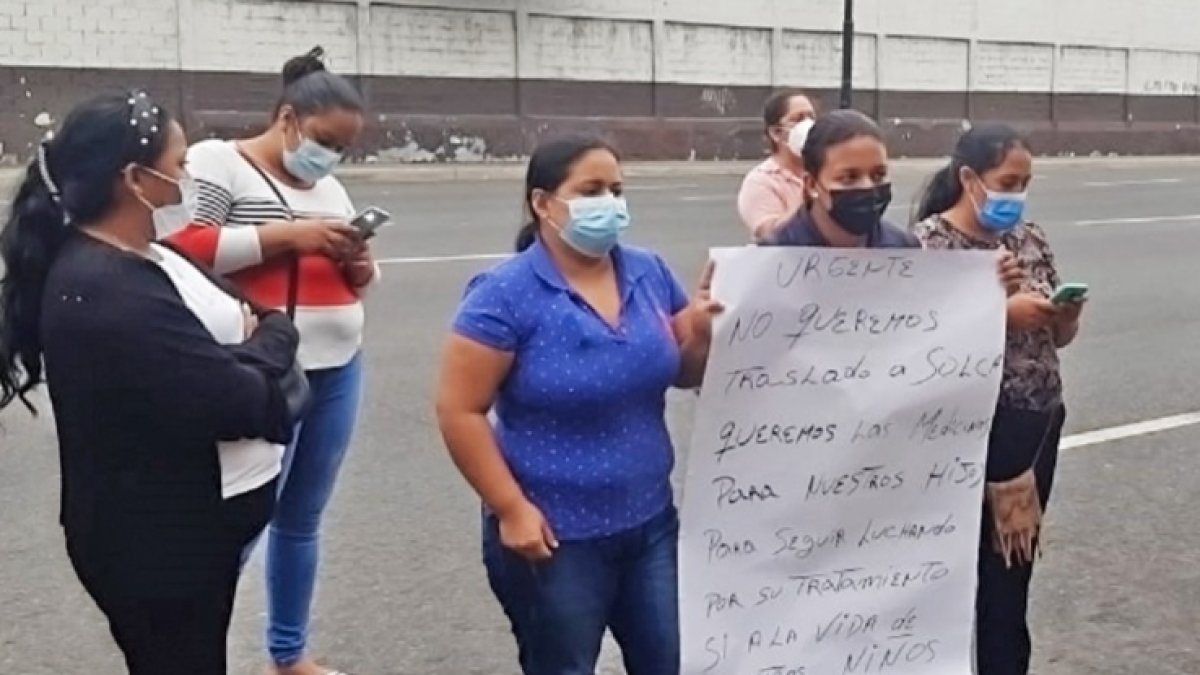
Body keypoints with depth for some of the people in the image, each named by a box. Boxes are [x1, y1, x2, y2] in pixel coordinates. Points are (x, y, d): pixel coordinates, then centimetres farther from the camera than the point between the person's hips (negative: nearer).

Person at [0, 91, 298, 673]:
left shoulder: (138, 259, 6)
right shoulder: (108, 293, -27)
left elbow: (206, 352, 11)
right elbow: (235, 400, -28)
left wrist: (255, 332, -11)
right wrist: (277, 333, -8)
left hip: (184, 524, 10)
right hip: (158, 543, -10)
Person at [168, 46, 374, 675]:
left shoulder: (329, 186, 15)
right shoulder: (219, 162, -5)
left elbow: (357, 281, 21)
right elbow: (179, 248, -17)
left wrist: (359, 263, -3)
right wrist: (286, 234, -19)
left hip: (338, 373, 7)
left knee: (302, 519, 16)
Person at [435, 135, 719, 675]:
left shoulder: (650, 274, 2)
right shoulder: (506, 296, -15)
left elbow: (685, 375, 10)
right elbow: (458, 411, -15)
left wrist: (701, 333, -11)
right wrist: (511, 508, -17)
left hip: (650, 522, 5)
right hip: (554, 537, -5)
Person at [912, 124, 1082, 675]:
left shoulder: (1029, 237, 9)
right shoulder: (930, 240, -9)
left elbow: (1058, 336, 15)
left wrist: (1068, 311, -6)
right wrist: (1002, 313, -22)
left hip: (1037, 424, 6)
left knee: (1012, 570, 15)